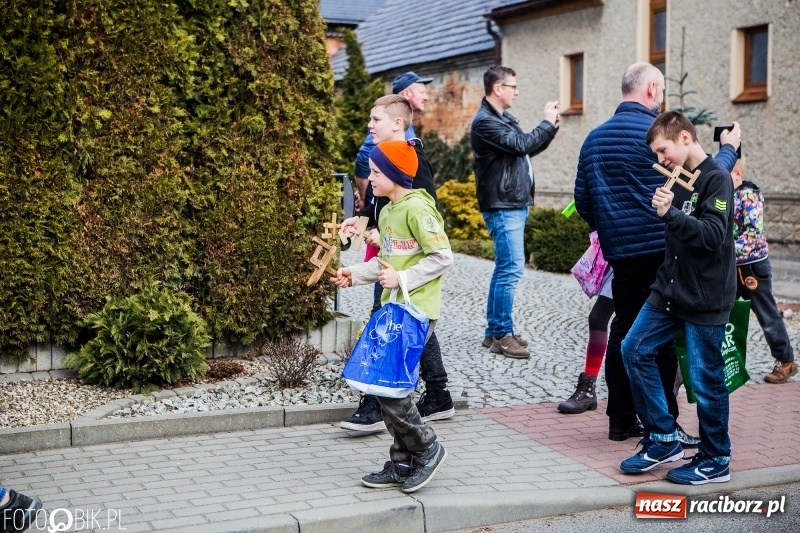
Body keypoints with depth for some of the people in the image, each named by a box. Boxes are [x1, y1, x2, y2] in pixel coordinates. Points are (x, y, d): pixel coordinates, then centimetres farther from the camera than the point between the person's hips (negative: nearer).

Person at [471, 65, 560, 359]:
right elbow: (521, 145, -21)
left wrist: (551, 127, 9)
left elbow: (528, 149, 22)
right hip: (501, 206, -10)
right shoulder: (485, 122, -14)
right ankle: (502, 335, -5)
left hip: (515, 204, 10)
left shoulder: (505, 119, 17)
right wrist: (547, 122, -8)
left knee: (504, 268, 12)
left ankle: (494, 331, 19)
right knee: (511, 269, -11)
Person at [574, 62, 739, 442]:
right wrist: (729, 149, 8)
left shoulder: (595, 138, 10)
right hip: (661, 250, -6)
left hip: (620, 253, 6)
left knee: (624, 330, 12)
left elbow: (583, 201, 12)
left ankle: (621, 420, 17)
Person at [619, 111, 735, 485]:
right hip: (669, 291, 8)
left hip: (705, 300, -8)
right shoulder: (678, 179, 11)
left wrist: (670, 214, -32)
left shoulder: (716, 179, -12)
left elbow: (713, 235, -24)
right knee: (634, 350, 3)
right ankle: (664, 440, 14)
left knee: (705, 379, 0)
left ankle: (715, 461, 16)